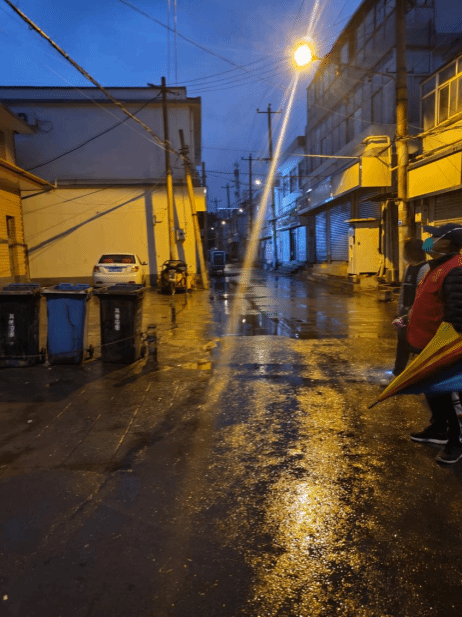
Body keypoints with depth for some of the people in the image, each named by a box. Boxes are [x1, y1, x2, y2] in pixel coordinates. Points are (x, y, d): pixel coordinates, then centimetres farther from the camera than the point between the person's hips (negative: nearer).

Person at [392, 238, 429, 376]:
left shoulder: (424, 269, -17)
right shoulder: (409, 268, 12)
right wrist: (400, 310, 14)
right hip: (406, 313, 9)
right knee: (402, 343, 18)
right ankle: (398, 371, 33)